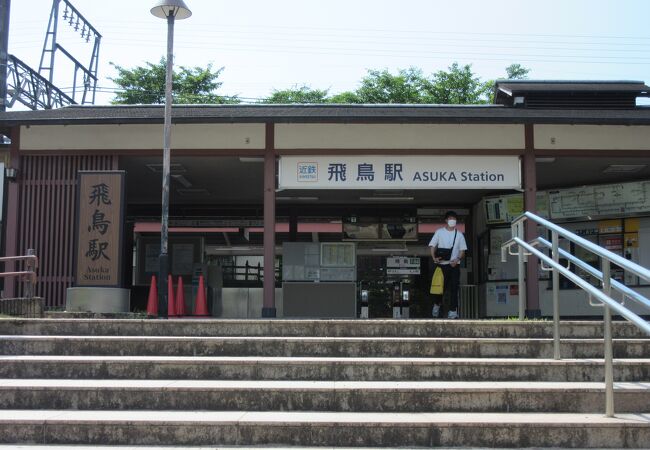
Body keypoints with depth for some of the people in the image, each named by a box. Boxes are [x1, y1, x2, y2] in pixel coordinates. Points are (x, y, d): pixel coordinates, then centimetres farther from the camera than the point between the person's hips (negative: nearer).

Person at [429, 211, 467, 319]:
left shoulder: (459, 234, 9)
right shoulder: (439, 232, 5)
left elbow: (462, 250, 8)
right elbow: (432, 246, 3)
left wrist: (457, 259, -11)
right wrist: (434, 257, -13)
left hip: (454, 265, 1)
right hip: (442, 264, -1)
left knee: (454, 288, -3)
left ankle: (453, 311, 1)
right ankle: (437, 304, 27)